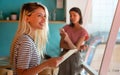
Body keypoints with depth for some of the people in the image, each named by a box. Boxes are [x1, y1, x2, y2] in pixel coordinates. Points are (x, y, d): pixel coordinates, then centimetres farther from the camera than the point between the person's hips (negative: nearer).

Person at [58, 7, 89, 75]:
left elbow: (75, 48, -17)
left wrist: (67, 39, -35)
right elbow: (61, 45, -8)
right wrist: (79, 47, -17)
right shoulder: (66, 27, -1)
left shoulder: (83, 31, -10)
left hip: (75, 57, -3)